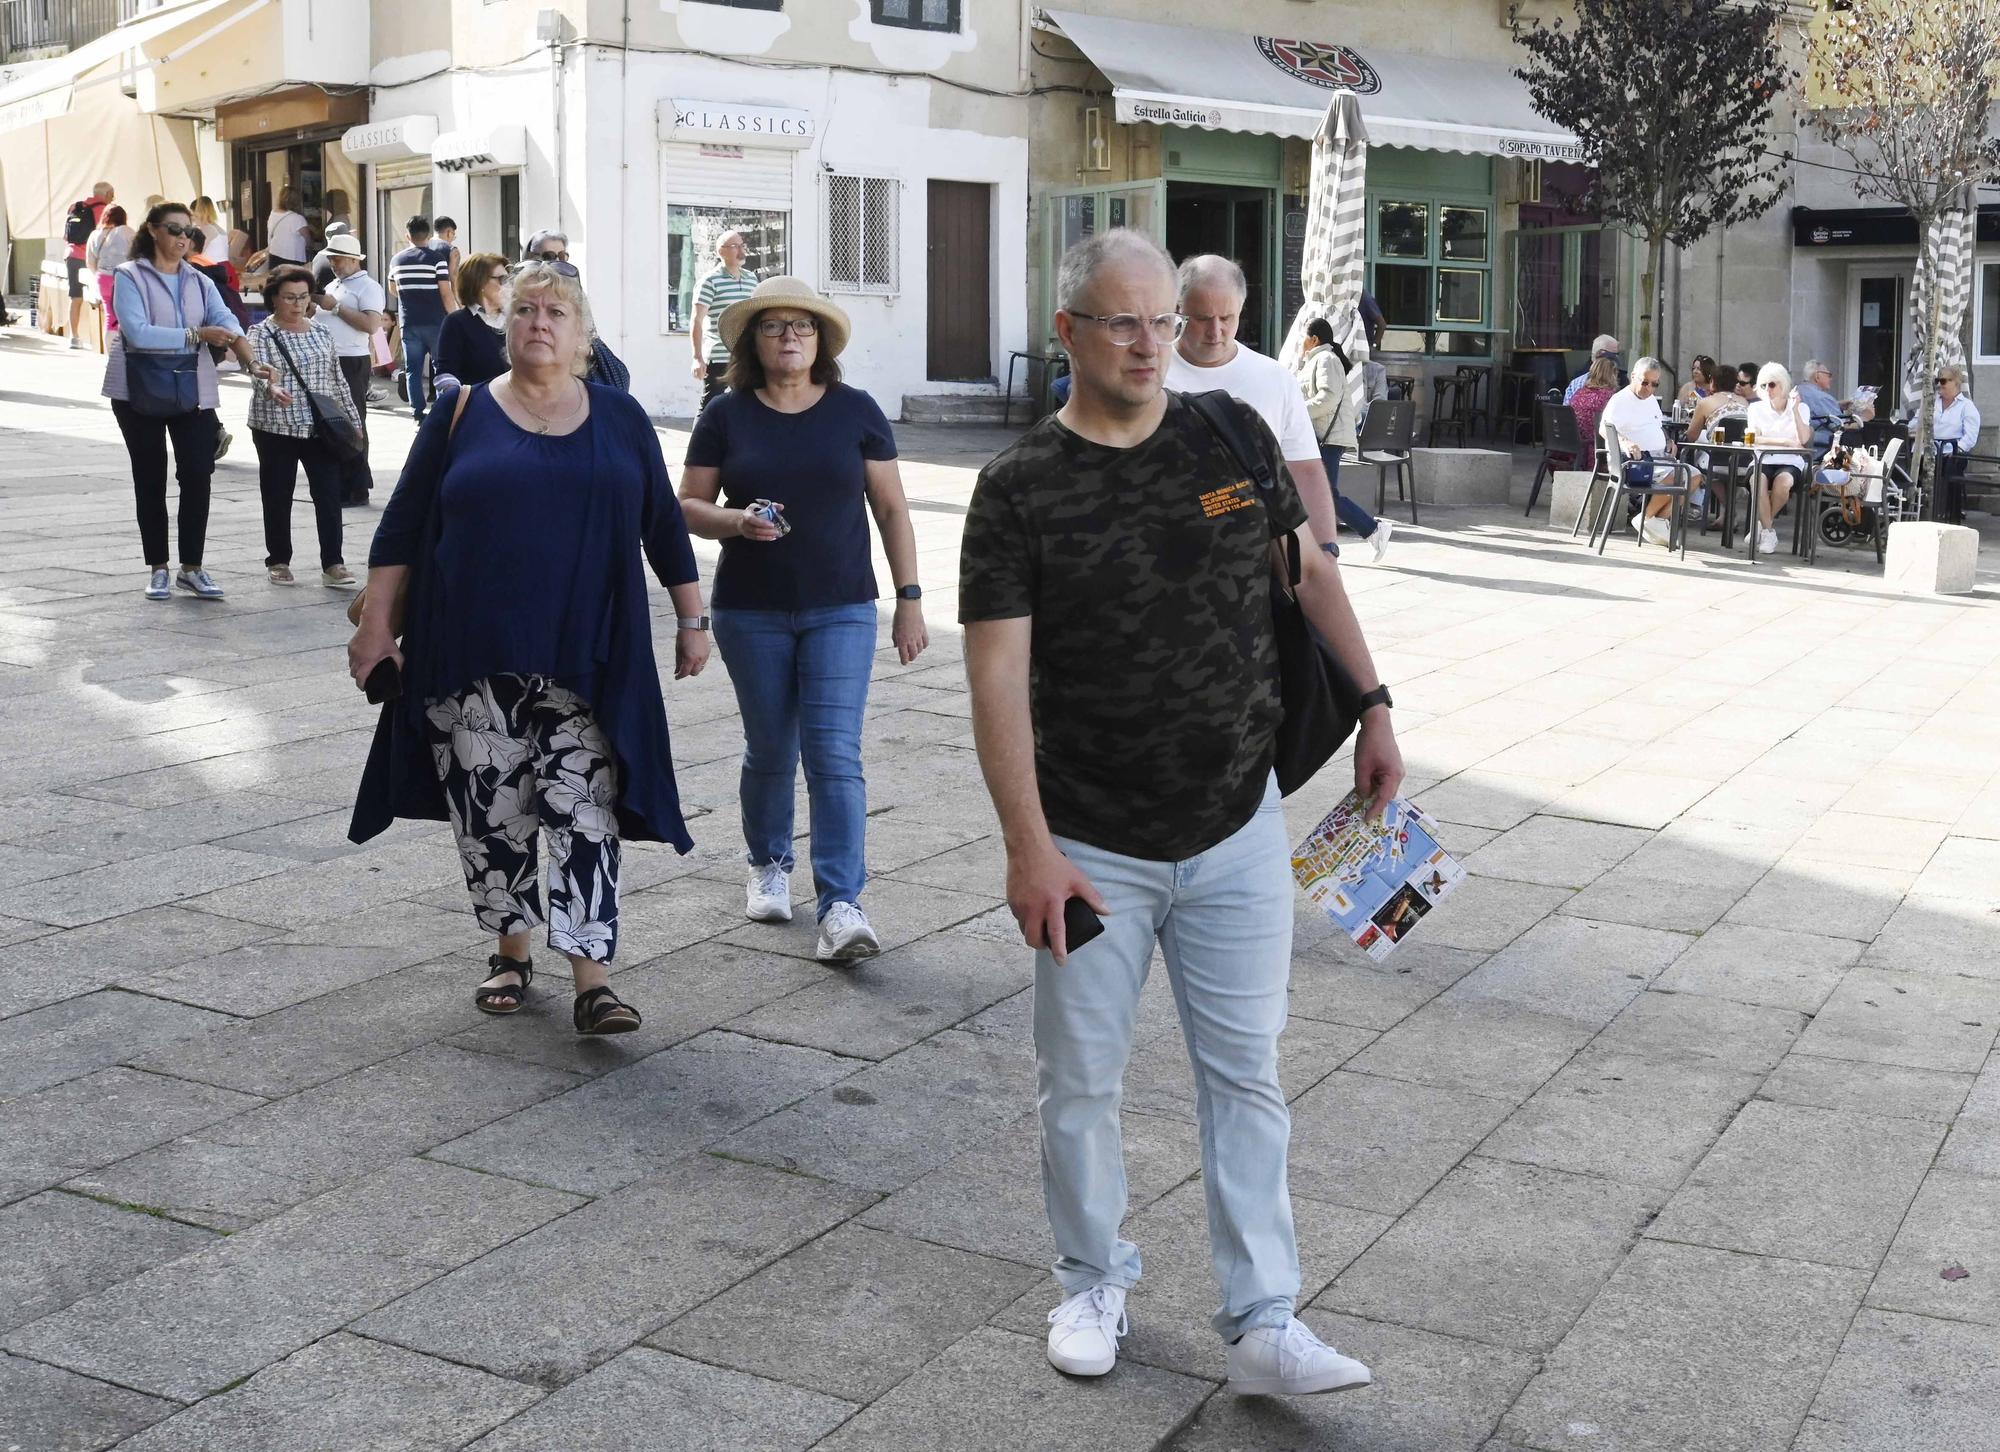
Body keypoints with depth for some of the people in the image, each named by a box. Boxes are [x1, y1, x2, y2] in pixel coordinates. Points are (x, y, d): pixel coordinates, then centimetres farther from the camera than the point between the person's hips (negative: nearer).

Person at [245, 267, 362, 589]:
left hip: (320, 427, 3)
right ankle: (279, 561, 17)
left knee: (329, 493, -5)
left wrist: (352, 418, 15)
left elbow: (336, 378, 16)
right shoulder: (262, 333, -3)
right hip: (276, 427, -3)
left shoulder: (322, 332, 11)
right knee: (278, 496, 5)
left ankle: (333, 564, -4)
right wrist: (272, 389, -42)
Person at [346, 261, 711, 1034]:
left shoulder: (619, 417, 7)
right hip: (475, 659, 0)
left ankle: (591, 980, -6)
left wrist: (692, 621, 11)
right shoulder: (464, 412, 4)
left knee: (584, 810, -6)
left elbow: (663, 524, 13)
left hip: (586, 659, 0)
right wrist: (375, 621, 1)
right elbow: (402, 525, 6)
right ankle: (511, 949, 25)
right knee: (492, 811, 7)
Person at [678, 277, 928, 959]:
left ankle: (842, 905, -9)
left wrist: (909, 599, 0)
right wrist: (736, 521, -18)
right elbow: (689, 504, 3)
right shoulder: (727, 416, 2)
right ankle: (769, 866, 35)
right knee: (770, 750, 12)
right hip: (752, 614, 1)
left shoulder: (855, 411, 2)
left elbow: (891, 508, 4)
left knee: (835, 755, -8)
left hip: (841, 610, -1)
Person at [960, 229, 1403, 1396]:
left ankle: (1264, 1323, 13)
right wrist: (1029, 848, -18)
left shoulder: (1236, 437, 0)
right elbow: (1000, 678, -12)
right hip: (1092, 849, -1)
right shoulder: (1021, 488, -8)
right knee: (1080, 1079, 11)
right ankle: (1097, 1281, 32)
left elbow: (1309, 569, 13)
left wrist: (1373, 706, 7)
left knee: (1247, 1077, 6)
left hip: (1237, 831, 2)